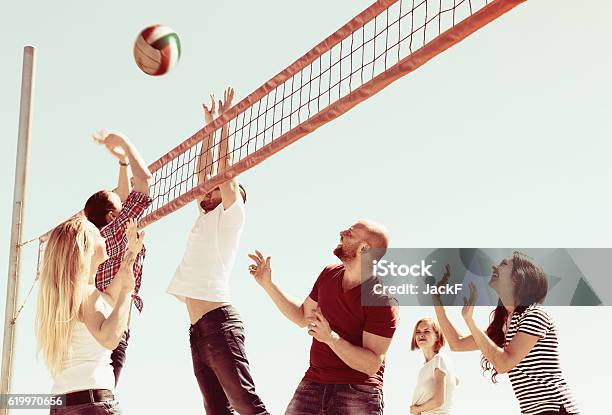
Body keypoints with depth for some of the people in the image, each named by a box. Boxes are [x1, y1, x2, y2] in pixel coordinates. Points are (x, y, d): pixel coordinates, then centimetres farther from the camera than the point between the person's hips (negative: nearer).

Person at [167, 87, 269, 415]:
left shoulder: (232, 215, 5)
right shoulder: (206, 216, 24)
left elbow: (224, 169, -2)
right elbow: (204, 172, 26)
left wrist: (225, 121, 5)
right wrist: (210, 126, 31)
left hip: (218, 322, -8)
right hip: (197, 329, 8)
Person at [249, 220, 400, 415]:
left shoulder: (382, 300, -14)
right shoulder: (329, 274, 8)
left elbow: (371, 365, -18)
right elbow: (302, 317, 23)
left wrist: (331, 338, -31)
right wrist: (267, 284, 15)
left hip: (357, 393, -6)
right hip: (312, 383, 6)